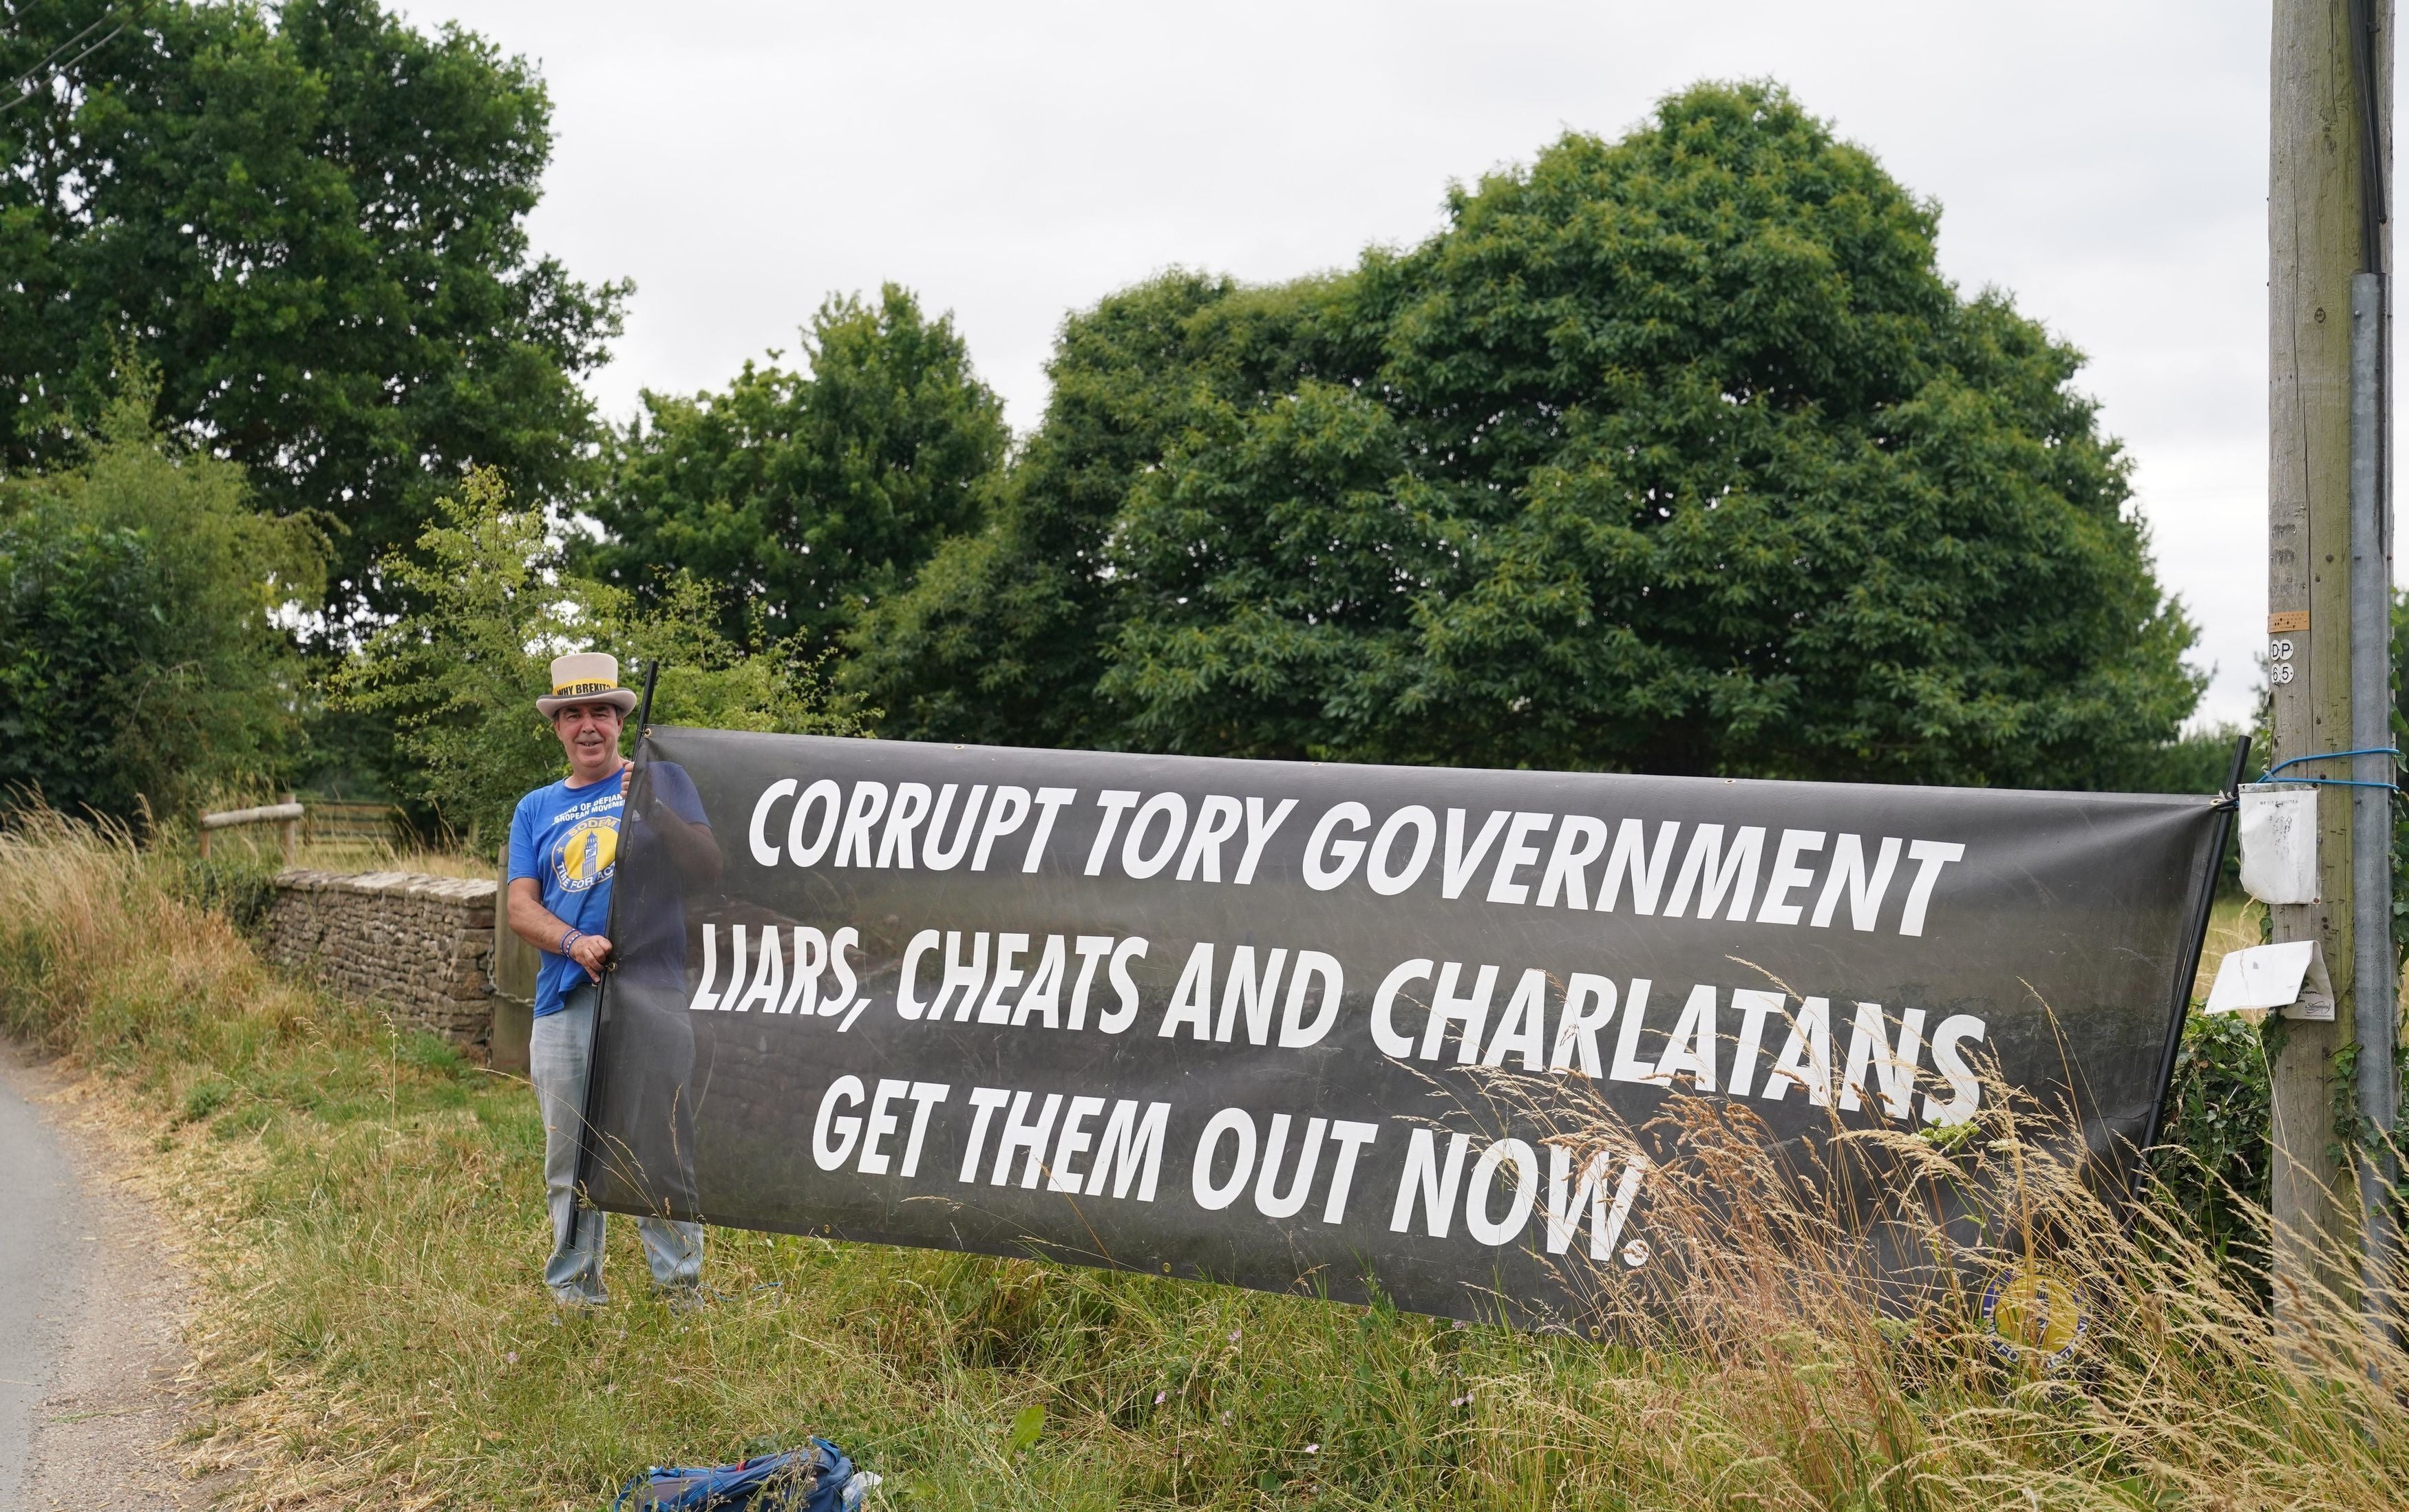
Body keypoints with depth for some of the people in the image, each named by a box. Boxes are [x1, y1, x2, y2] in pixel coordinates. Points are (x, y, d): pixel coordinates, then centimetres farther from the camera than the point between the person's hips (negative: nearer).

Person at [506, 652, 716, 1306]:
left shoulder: (659, 779, 9)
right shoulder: (536, 809, 17)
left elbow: (709, 865, -3)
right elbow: (521, 907, 8)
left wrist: (654, 809, -18)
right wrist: (575, 943, -12)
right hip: (565, 1002, 3)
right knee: (568, 1159, 7)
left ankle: (681, 1287, 3)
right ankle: (573, 1294, 18)